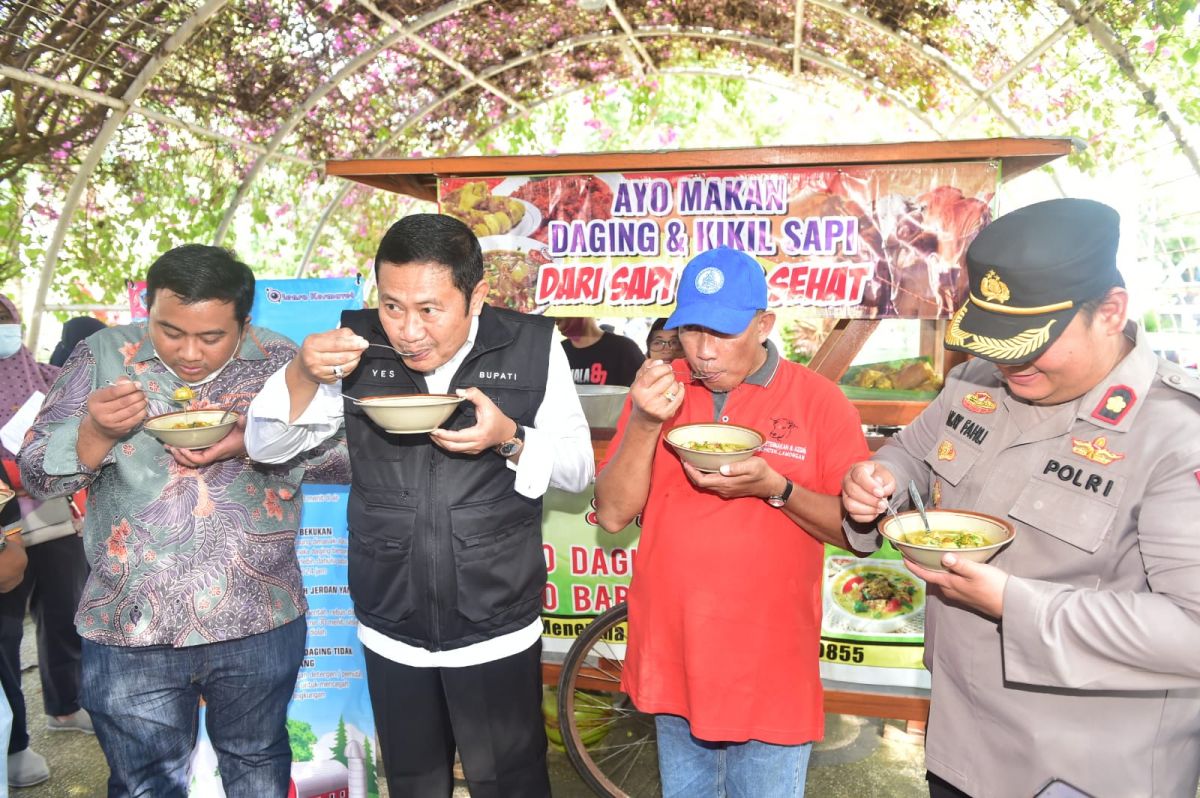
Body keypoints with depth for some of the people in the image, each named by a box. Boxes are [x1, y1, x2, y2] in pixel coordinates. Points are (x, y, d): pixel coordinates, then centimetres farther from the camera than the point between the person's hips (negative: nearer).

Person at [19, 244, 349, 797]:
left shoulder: (281, 362, -2)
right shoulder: (102, 357, -2)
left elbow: (347, 456, -6)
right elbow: (37, 474, -2)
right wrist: (94, 432, -23)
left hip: (260, 623, 1)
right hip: (129, 627, 0)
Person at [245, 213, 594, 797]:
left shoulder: (532, 347, -10)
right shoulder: (358, 345, -6)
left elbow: (578, 468, -3)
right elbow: (265, 445, -1)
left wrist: (510, 438, -23)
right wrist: (302, 374, -21)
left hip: (496, 630, -2)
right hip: (390, 631, 2)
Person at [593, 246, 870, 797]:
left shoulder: (819, 400, -9)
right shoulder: (660, 388, -1)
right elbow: (613, 514, -5)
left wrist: (775, 488, -23)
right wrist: (645, 424, -20)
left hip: (770, 670, -3)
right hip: (672, 661, 3)